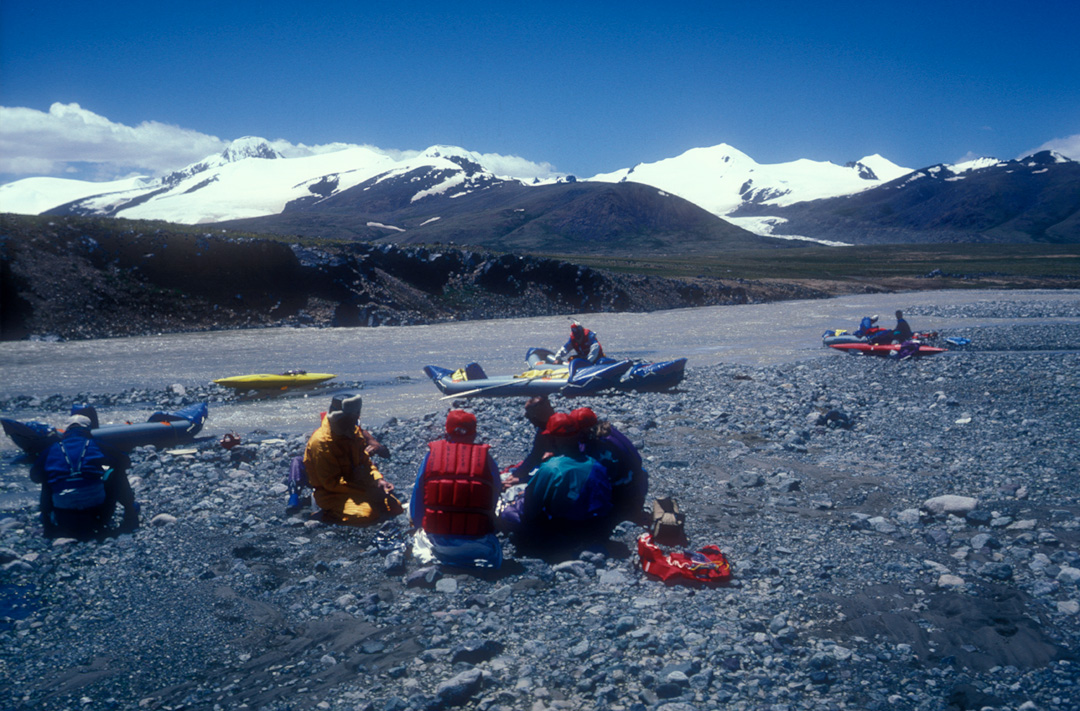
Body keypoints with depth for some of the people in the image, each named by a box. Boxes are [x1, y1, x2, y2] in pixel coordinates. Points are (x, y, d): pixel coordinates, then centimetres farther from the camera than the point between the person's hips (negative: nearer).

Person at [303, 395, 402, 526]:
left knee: (393, 505, -4)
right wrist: (366, 490, -25)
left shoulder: (354, 432, 1)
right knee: (367, 513, -30)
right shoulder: (321, 443, -22)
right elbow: (331, 483, -23)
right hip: (331, 493, -7)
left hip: (355, 484, 7)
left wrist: (378, 479, -9)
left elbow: (365, 461, 11)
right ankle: (330, 514, -5)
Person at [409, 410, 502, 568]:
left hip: (436, 538, 1)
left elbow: (416, 507, 6)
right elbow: (493, 503, 9)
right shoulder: (486, 457, 2)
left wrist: (420, 528, 21)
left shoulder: (431, 454, 2)